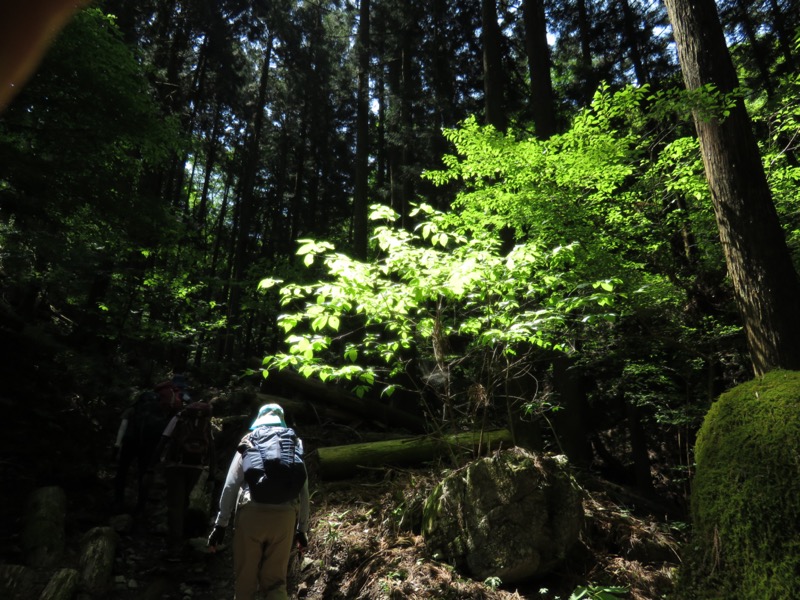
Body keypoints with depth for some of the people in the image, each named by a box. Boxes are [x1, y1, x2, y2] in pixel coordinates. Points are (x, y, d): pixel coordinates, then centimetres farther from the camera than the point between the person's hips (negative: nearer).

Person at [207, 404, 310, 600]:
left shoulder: (248, 444, 11)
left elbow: (230, 486, 4)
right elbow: (303, 490, 13)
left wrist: (221, 524, 9)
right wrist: (302, 528, 19)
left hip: (252, 514, -1)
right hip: (284, 516, 2)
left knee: (245, 579, 12)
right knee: (275, 580, 11)